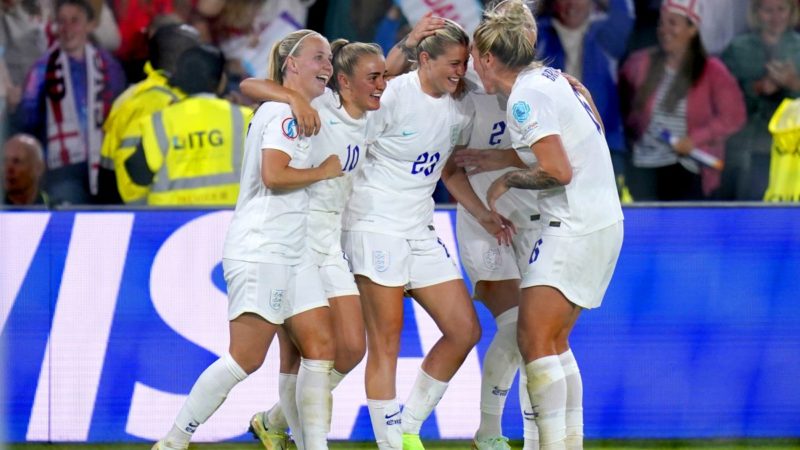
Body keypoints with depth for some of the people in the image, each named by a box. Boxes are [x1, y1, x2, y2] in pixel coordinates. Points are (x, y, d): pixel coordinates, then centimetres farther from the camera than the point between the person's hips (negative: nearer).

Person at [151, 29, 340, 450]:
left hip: (292, 252, 10)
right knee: (246, 358, -12)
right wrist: (325, 171, -10)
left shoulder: (298, 113, 18)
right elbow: (273, 175, -21)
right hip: (261, 248, -10)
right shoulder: (284, 112, -10)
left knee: (321, 345, 0)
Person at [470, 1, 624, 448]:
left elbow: (559, 171, -22)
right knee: (555, 343, 13)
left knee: (535, 340, -9)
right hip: (604, 222, 10)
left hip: (575, 228, -10)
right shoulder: (553, 78, 12)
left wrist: (507, 180, -5)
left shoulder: (526, 97, -15)